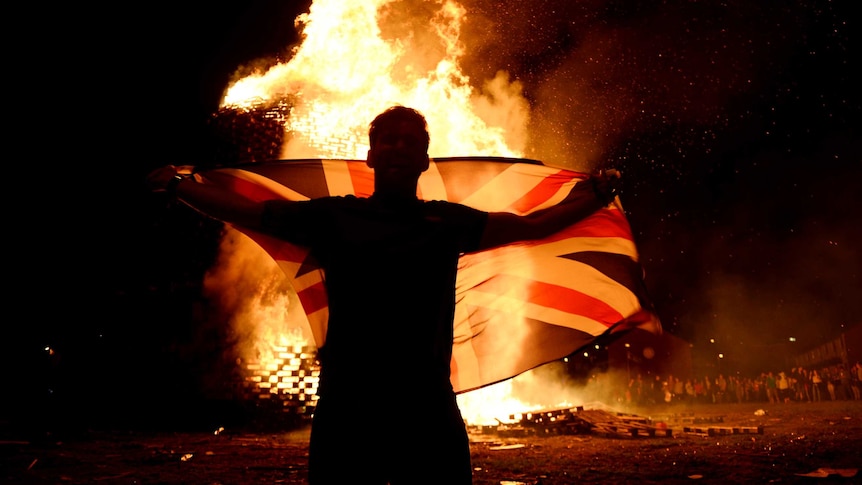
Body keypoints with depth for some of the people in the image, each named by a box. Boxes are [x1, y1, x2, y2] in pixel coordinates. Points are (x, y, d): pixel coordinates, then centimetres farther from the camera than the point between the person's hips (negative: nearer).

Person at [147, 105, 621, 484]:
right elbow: (246, 211, 13)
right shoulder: (333, 216, 7)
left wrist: (596, 194, 10)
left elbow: (534, 224, 14)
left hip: (427, 407, 1)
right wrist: (177, 185, 14)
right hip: (345, 405, 0)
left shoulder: (448, 221, 10)